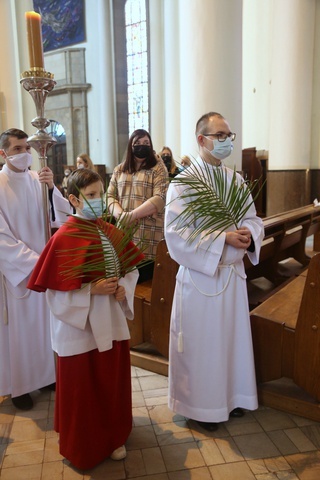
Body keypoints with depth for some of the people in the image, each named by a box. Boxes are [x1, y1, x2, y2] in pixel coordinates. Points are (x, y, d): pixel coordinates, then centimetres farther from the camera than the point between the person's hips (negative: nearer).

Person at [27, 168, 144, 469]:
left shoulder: (112, 232, 0)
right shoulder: (62, 239, -16)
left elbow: (130, 269, 8)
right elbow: (55, 292, -15)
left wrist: (123, 288, -10)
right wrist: (92, 290, -22)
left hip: (111, 324, 5)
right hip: (78, 327, -5)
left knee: (113, 383, 19)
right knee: (81, 390, 12)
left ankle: (114, 437, 42)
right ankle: (82, 447, 36)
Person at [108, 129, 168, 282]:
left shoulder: (158, 168, 2)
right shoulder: (119, 170, 16)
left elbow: (160, 198, -10)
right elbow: (110, 196, 10)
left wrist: (132, 215, -18)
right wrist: (121, 215, -11)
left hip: (148, 234, -4)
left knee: (144, 278, -3)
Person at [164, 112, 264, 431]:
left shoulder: (236, 179, 7)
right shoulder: (183, 182, -11)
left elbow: (253, 219, 10)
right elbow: (175, 234, -18)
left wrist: (249, 232, -14)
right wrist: (223, 239, -24)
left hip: (233, 272, 6)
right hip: (200, 275, -5)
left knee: (232, 336, 17)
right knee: (201, 342, 7)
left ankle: (230, 396, 39)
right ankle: (200, 404, 29)